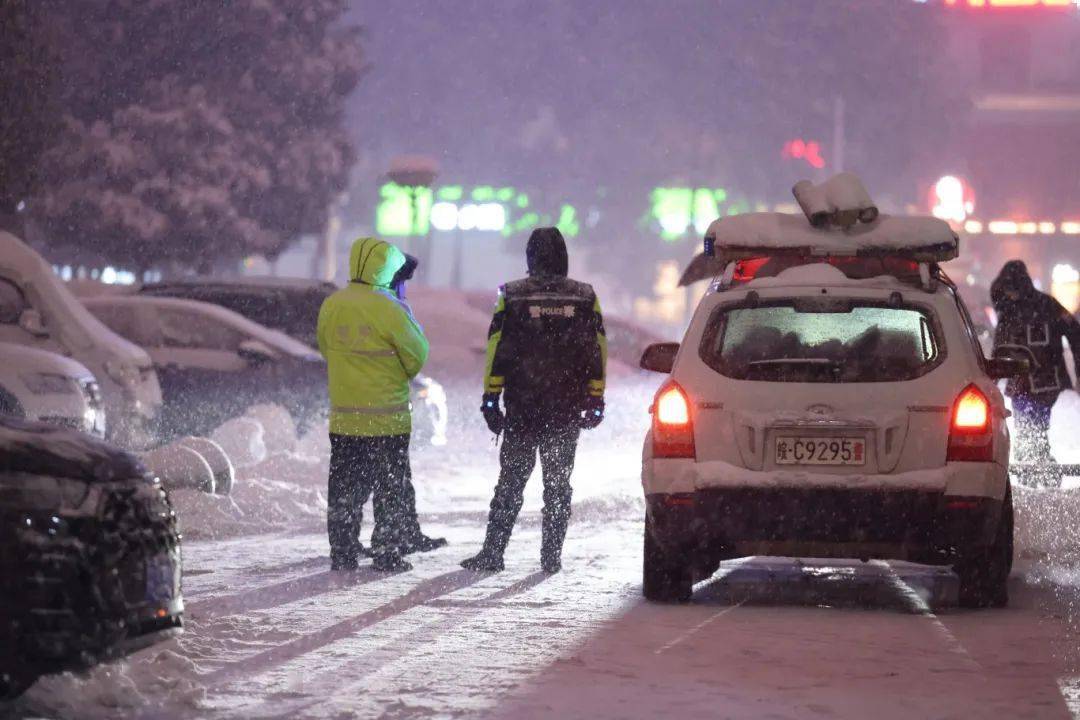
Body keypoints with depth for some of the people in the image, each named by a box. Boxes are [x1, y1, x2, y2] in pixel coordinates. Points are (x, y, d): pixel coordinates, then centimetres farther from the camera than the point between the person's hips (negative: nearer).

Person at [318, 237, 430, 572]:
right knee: (391, 490, 6)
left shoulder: (331, 306, 1)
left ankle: (342, 554, 11)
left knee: (344, 487, 11)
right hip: (388, 418, -4)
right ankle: (387, 554, 7)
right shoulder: (388, 309, -16)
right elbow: (418, 356, -8)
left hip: (343, 419, 4)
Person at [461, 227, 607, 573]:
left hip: (523, 408, -1)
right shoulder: (585, 298, 1)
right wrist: (595, 401, 8)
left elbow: (497, 351, -5)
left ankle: (492, 552, 1)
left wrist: (490, 398, -1)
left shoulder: (512, 296, -4)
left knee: (511, 480, 4)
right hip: (568, 411, 1)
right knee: (558, 483, 9)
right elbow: (597, 353, 3)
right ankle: (552, 555, 7)